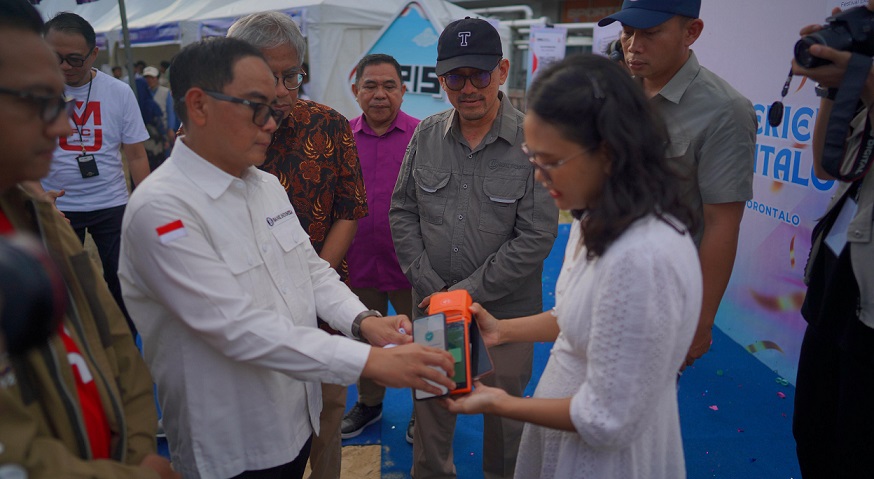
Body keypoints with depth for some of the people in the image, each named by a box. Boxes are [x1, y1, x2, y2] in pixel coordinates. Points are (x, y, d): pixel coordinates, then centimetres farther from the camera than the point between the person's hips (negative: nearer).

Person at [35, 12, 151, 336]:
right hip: (57, 207, 1)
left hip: (112, 204, 0)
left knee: (122, 283, 4)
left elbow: (136, 155, -1)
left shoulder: (119, 93, -3)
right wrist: (37, 192, -19)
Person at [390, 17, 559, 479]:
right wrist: (430, 286, -5)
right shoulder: (426, 135, -1)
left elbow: (536, 237, -15)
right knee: (429, 410, 18)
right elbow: (402, 212, 4)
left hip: (506, 313, -3)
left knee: (504, 414, 16)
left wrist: (469, 292, -14)